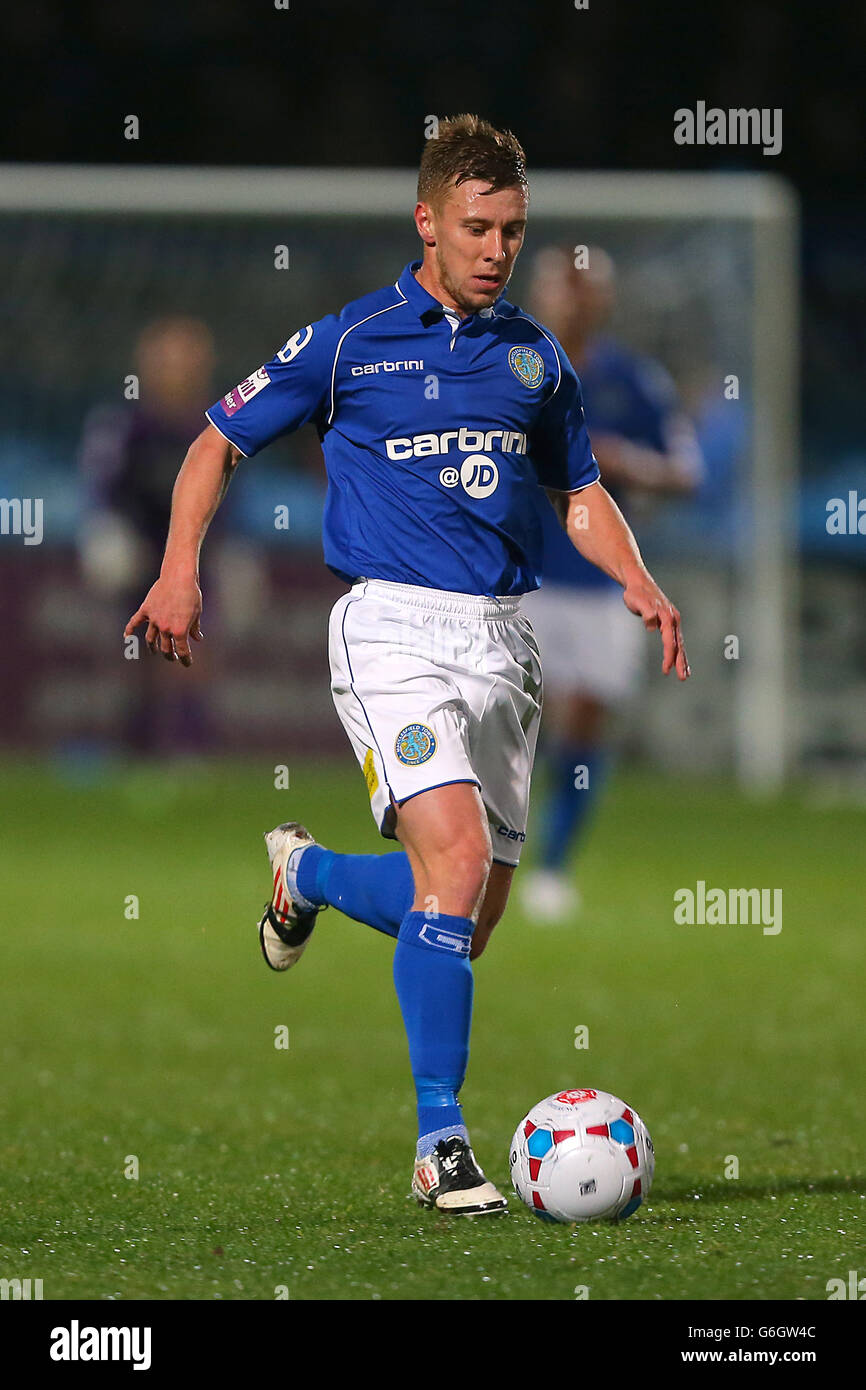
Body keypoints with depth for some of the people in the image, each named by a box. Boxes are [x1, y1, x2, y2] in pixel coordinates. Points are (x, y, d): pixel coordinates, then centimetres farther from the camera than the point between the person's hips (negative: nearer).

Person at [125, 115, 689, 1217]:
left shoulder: (534, 356, 12)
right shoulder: (349, 343, -1)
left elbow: (579, 493, 23)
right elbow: (218, 444, 7)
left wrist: (637, 583, 5)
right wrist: (180, 569, -6)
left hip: (503, 637, 5)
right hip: (394, 626, -5)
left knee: (472, 915, 7)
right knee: (456, 856, -23)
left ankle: (308, 874, 39)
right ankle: (441, 1139, -18)